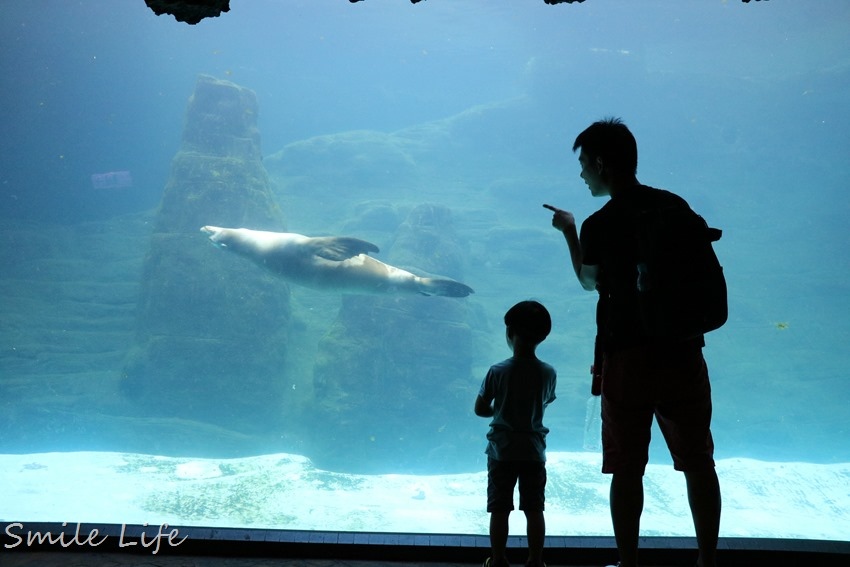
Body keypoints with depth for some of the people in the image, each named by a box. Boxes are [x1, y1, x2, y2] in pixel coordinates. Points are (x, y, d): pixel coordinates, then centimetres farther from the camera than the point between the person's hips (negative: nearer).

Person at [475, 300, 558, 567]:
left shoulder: (498, 371, -13)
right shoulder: (548, 373, -6)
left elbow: (480, 409, -5)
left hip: (502, 450, -2)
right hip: (534, 451, 2)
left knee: (499, 509, 6)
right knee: (534, 510, 9)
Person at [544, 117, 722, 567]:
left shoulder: (598, 226, -7)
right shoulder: (676, 206, 4)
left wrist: (569, 232, 22)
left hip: (627, 357, -3)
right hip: (683, 353, 4)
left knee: (627, 468, 5)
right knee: (698, 462, 11)